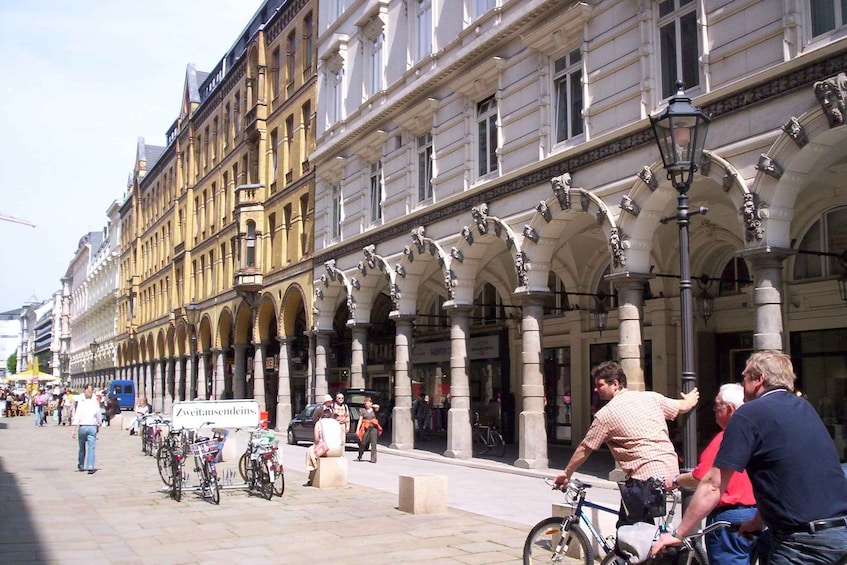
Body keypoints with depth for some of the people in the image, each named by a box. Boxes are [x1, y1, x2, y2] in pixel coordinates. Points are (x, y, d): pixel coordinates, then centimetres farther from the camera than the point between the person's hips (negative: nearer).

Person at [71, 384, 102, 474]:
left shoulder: (80, 402, -7)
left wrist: (74, 429, -9)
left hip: (82, 427, 0)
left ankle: (81, 466, 30)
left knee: (82, 447, 16)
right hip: (92, 427, 0)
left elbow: (77, 416, -9)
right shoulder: (96, 403, -3)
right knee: (91, 448, -3)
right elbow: (98, 416, 3)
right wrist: (99, 425, 20)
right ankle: (90, 467, -13)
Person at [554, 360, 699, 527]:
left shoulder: (605, 414, -3)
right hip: (672, 472, 7)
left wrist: (566, 474, 19)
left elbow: (584, 449, 5)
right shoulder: (651, 397, 11)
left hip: (645, 476, -7)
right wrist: (691, 399, 51)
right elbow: (682, 407, 27)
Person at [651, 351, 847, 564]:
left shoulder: (750, 414, -8)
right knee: (765, 545, 21)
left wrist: (677, 534, -2)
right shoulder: (804, 407, 15)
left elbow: (713, 485, -8)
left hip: (806, 539, -7)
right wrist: (758, 521, 28)